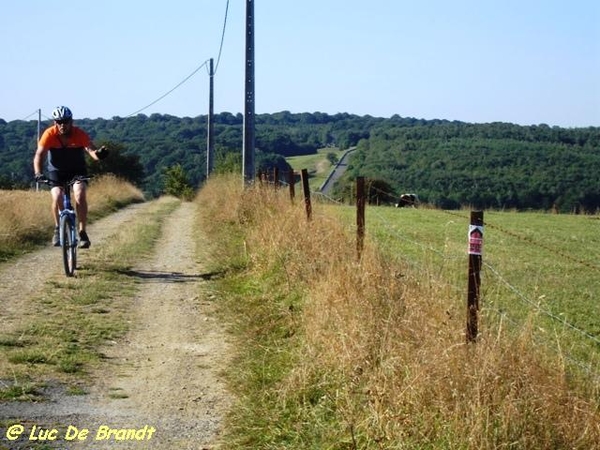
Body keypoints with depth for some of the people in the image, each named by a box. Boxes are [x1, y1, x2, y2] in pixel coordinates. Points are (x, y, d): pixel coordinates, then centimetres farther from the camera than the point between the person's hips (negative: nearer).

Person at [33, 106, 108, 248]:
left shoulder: (80, 134, -21)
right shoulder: (49, 134, -20)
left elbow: (91, 150, -33)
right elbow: (39, 155, -25)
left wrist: (98, 154, -57)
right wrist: (38, 173, -42)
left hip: (77, 170, 0)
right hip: (56, 171, 0)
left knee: (80, 195, -24)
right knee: (57, 198, -22)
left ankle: (82, 232, -14)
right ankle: (58, 229, 2)